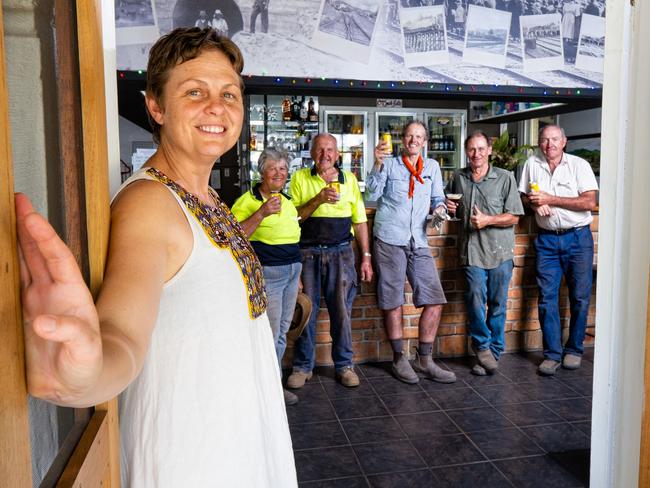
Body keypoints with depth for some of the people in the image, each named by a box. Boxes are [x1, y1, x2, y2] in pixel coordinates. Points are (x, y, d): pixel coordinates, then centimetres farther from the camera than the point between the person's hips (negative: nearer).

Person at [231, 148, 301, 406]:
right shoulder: (248, 200, -9)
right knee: (270, 333, -4)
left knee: (282, 332, 13)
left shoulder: (287, 201, 14)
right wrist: (262, 213, -26)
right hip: (267, 273, -7)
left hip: (291, 271, 8)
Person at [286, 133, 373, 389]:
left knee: (342, 310, 4)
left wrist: (366, 257, 7)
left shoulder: (349, 179, 8)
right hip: (307, 251, -1)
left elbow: (359, 221, 10)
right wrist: (319, 199, -16)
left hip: (341, 252, 1)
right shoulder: (300, 178, 4)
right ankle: (303, 366, 18)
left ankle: (344, 365, 19)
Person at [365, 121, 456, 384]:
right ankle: (399, 359, 17)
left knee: (434, 300, -1)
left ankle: (424, 360, 14)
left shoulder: (432, 167, 15)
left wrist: (439, 208, -5)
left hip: (419, 243, 4)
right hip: (389, 240, -3)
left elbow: (438, 198, 18)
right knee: (392, 302, 2)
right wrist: (377, 164, -16)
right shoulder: (389, 164, 5)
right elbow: (371, 195, -5)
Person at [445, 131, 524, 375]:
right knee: (476, 299, -11)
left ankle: (493, 352, 20)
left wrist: (487, 220, -14)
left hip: (500, 250, -1)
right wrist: (448, 208, 5)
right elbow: (447, 202, 28)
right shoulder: (458, 178, 12)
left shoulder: (505, 178, 2)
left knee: (497, 304, 5)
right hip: (472, 249, 1)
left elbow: (514, 217, 0)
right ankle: (483, 346, 9)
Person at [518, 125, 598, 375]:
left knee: (580, 297, 4)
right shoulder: (532, 164, 6)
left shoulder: (579, 165, -3)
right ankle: (552, 353, 6)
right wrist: (536, 204, -9)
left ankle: (574, 349, 19)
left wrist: (550, 199, -14)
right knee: (547, 297, -2)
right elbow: (523, 196, 14)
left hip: (578, 237, -2)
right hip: (547, 239, 2)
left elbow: (589, 202, -11)